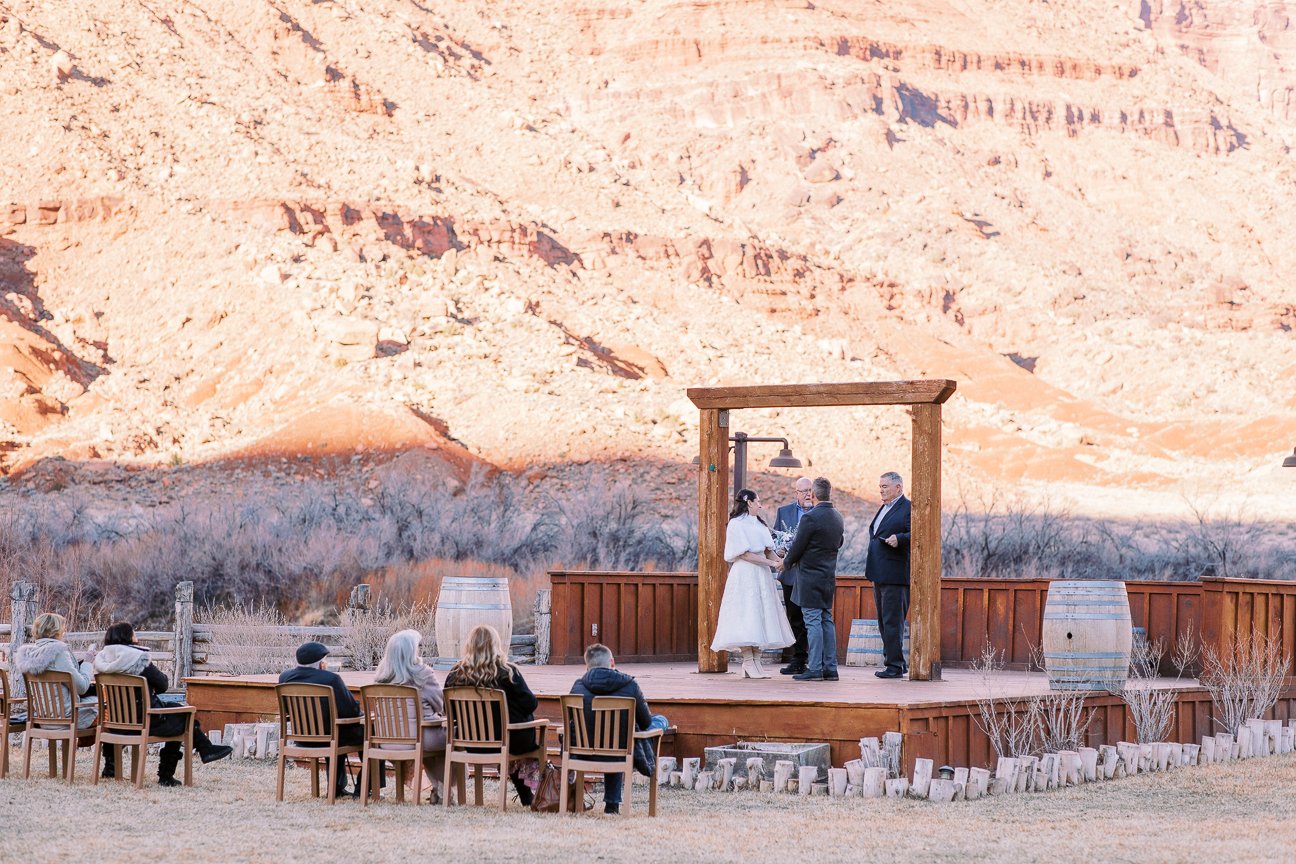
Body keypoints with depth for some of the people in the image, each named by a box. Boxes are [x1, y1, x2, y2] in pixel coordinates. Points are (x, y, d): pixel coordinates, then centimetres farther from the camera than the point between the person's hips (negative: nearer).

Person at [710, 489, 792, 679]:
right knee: (747, 617, -10)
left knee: (761, 617, 3)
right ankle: (748, 663, -9)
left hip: (761, 575, 8)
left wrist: (778, 561, -7)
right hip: (745, 575, -8)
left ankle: (756, 661, 3)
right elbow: (744, 554, -12)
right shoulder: (737, 524, -6)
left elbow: (768, 549, 13)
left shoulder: (758, 524, 17)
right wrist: (771, 563, -15)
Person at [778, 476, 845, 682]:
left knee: (813, 622, -6)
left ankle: (815, 669, -7)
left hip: (810, 577, -8)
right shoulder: (838, 518, 8)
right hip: (829, 576, 8)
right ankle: (830, 668, 12)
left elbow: (797, 547, -13)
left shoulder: (810, 518, -17)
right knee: (827, 621, 11)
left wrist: (787, 562, 7)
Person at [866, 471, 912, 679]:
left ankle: (895, 665, -5)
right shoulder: (884, 508, 20)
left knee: (892, 621, -8)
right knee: (884, 621, 13)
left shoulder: (908, 509, -9)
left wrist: (899, 539, -29)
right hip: (880, 575, 10)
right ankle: (896, 661, 20)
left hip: (895, 575, -10)